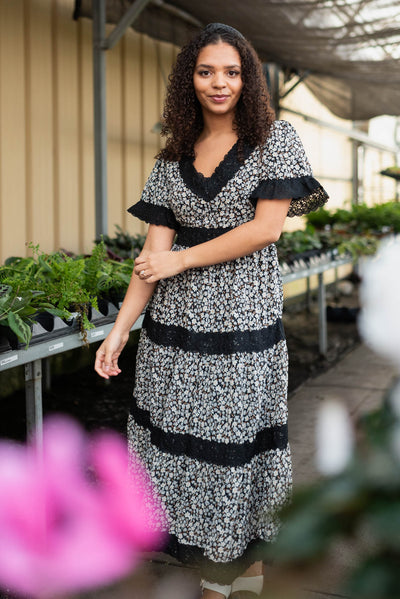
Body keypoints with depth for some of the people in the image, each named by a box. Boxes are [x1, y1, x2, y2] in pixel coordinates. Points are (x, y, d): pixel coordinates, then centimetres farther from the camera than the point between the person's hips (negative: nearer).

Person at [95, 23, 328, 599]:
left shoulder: (275, 139, 2)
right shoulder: (173, 158, 10)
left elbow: (266, 228, -9)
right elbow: (154, 252, 5)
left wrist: (181, 260, -9)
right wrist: (120, 329, -4)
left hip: (244, 320, -3)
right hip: (175, 324, 4)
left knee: (233, 444, 1)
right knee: (181, 441, 5)